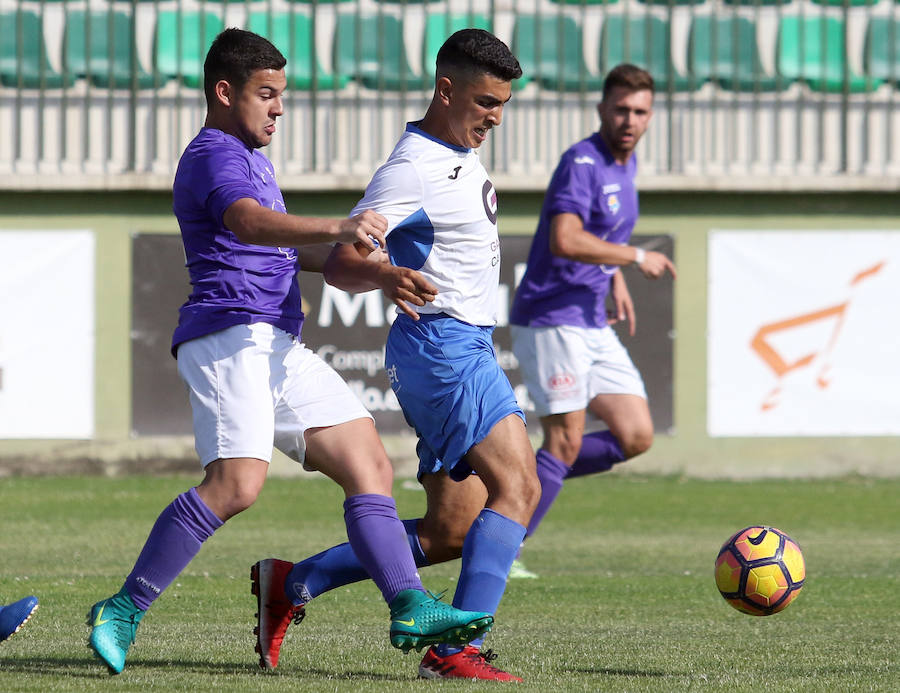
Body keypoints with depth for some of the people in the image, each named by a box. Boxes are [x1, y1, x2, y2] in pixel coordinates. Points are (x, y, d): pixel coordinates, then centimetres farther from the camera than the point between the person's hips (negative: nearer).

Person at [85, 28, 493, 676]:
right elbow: (249, 223, -30)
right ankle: (124, 610, -21)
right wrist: (335, 230, -43)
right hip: (230, 336, -11)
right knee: (238, 483, -26)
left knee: (369, 464, 2)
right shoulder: (214, 155, -8)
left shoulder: (251, 158, 26)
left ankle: (411, 609, -5)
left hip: (278, 346, 11)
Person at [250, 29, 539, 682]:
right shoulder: (411, 169, -15)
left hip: (469, 349, 10)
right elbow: (340, 262, -22)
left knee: (448, 534, 7)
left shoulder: (464, 155, 15)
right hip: (441, 342, -10)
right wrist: (386, 276, -41)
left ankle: (294, 583, 14)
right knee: (518, 487, -22)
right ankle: (457, 648, -28)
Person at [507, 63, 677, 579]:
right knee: (566, 443, -11)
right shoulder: (582, 162, -15)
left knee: (636, 437, 2)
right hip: (551, 319, -9)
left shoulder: (626, 164, 13)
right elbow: (564, 241, -29)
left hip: (593, 325, 9)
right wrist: (636, 258, -22)